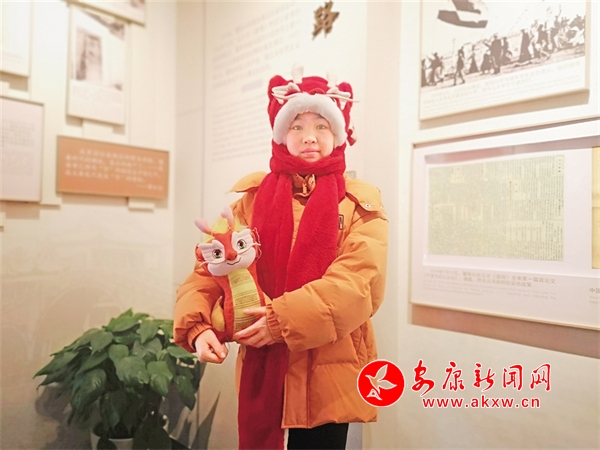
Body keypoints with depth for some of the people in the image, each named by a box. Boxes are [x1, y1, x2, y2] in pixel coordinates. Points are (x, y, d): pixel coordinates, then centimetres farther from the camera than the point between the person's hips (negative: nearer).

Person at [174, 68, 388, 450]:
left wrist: (284, 319, -24)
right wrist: (197, 326, -20)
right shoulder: (253, 198, 4)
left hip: (328, 370, -1)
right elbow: (211, 267, -3)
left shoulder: (361, 205, -2)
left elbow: (358, 282, -15)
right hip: (264, 368, 2)